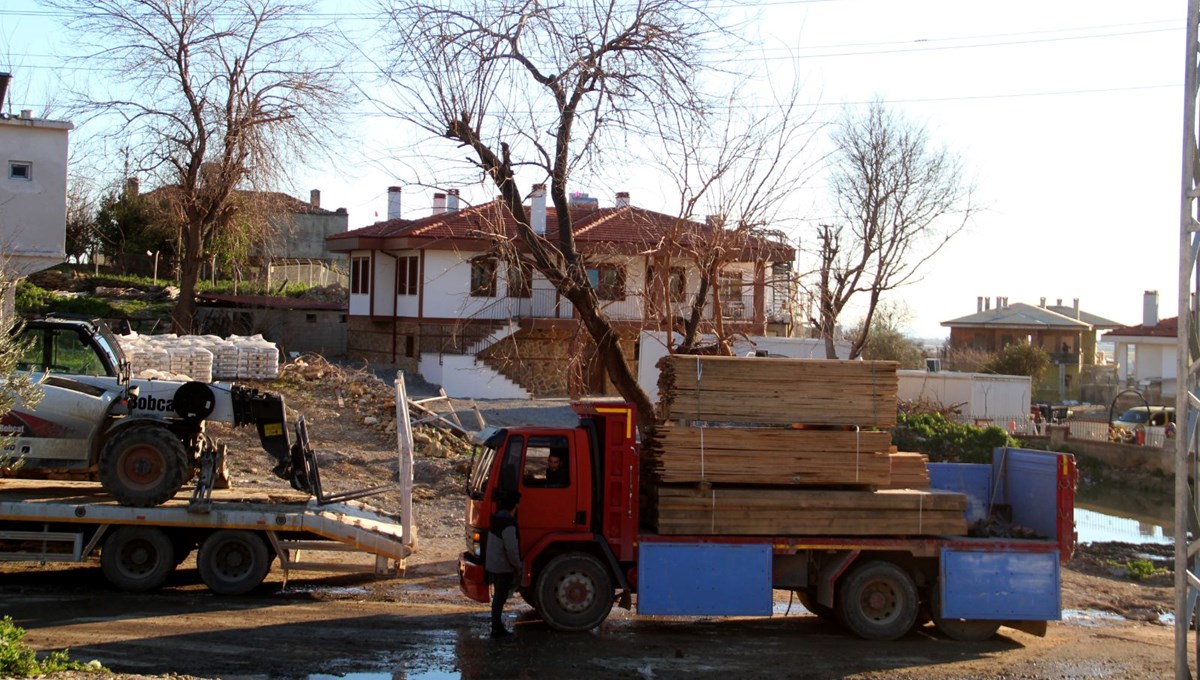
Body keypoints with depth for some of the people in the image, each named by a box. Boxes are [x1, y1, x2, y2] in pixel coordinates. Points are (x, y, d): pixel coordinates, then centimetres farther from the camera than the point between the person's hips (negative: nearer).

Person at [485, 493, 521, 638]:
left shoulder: (496, 518, 7)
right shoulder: (508, 523, -23)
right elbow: (511, 548, -25)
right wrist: (518, 567, -12)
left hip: (492, 564, 9)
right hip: (503, 567, -9)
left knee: (498, 596, 18)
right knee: (500, 598, -1)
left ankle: (497, 626, 26)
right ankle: (497, 629, 4)